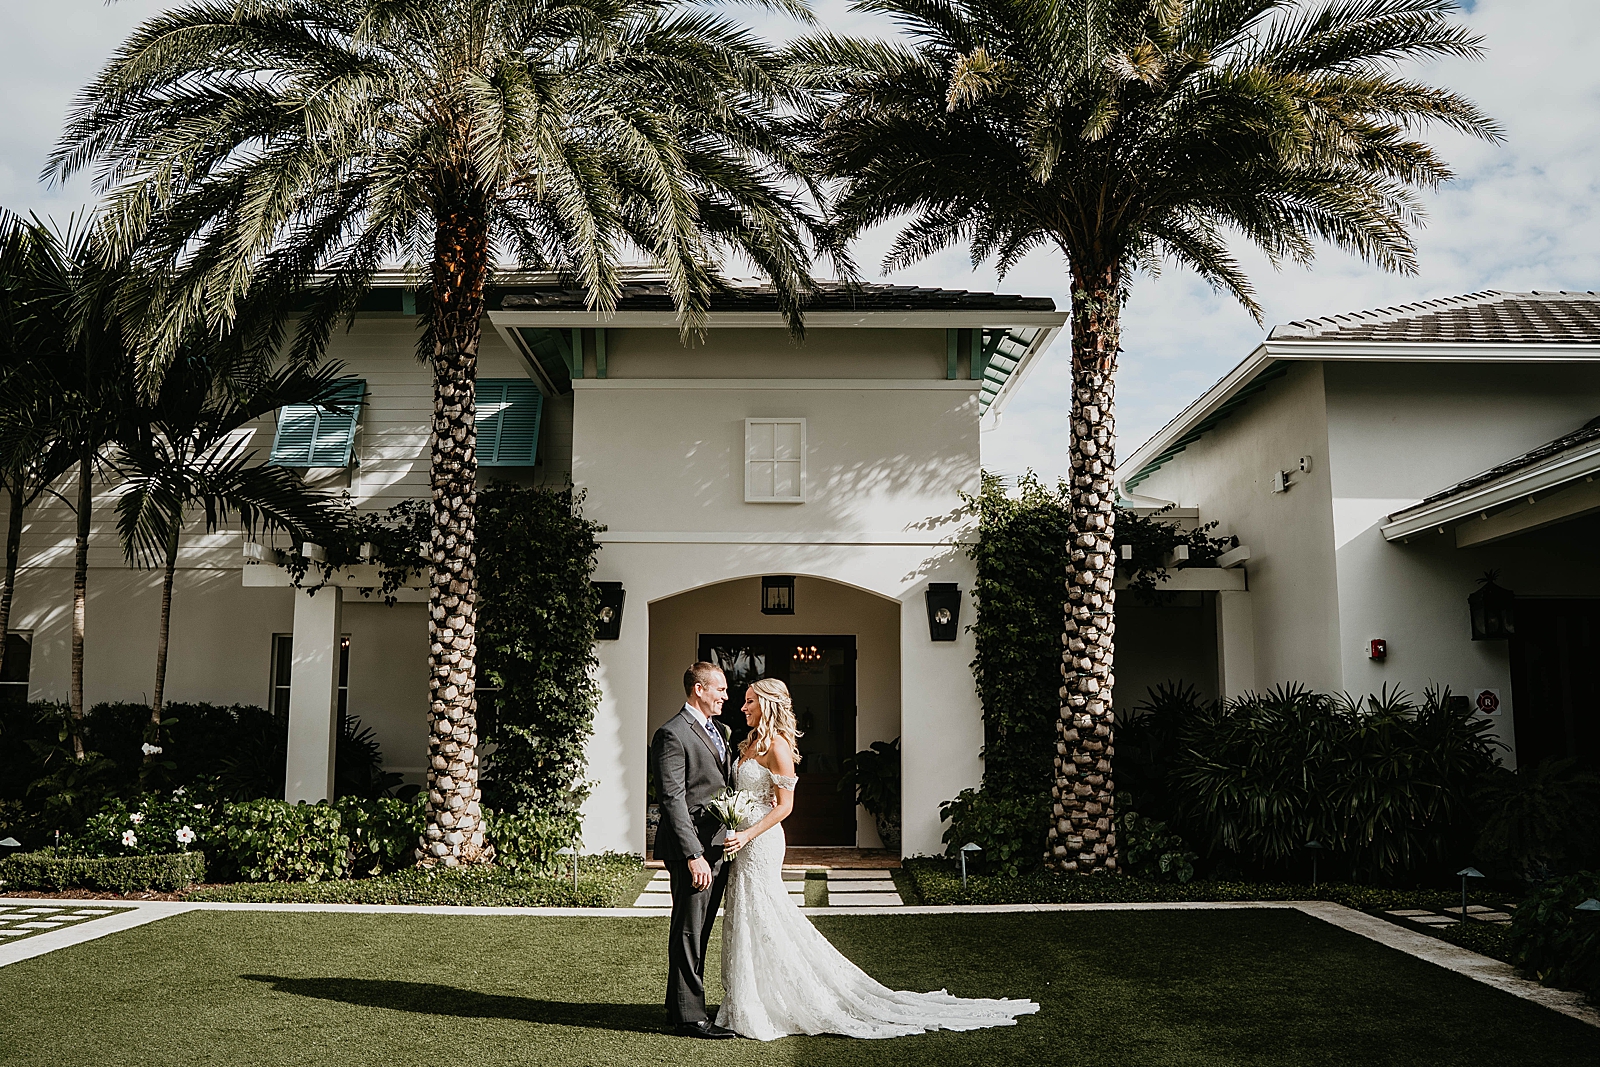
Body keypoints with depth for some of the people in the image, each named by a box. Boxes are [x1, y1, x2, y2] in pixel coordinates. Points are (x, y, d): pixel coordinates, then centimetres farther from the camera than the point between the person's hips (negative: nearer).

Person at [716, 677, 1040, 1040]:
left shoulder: (777, 745, -15)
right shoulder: (753, 743, 13)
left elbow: (784, 806, -19)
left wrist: (747, 835, -24)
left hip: (761, 843, -10)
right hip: (745, 840, 10)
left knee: (762, 924, -3)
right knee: (750, 924, 14)